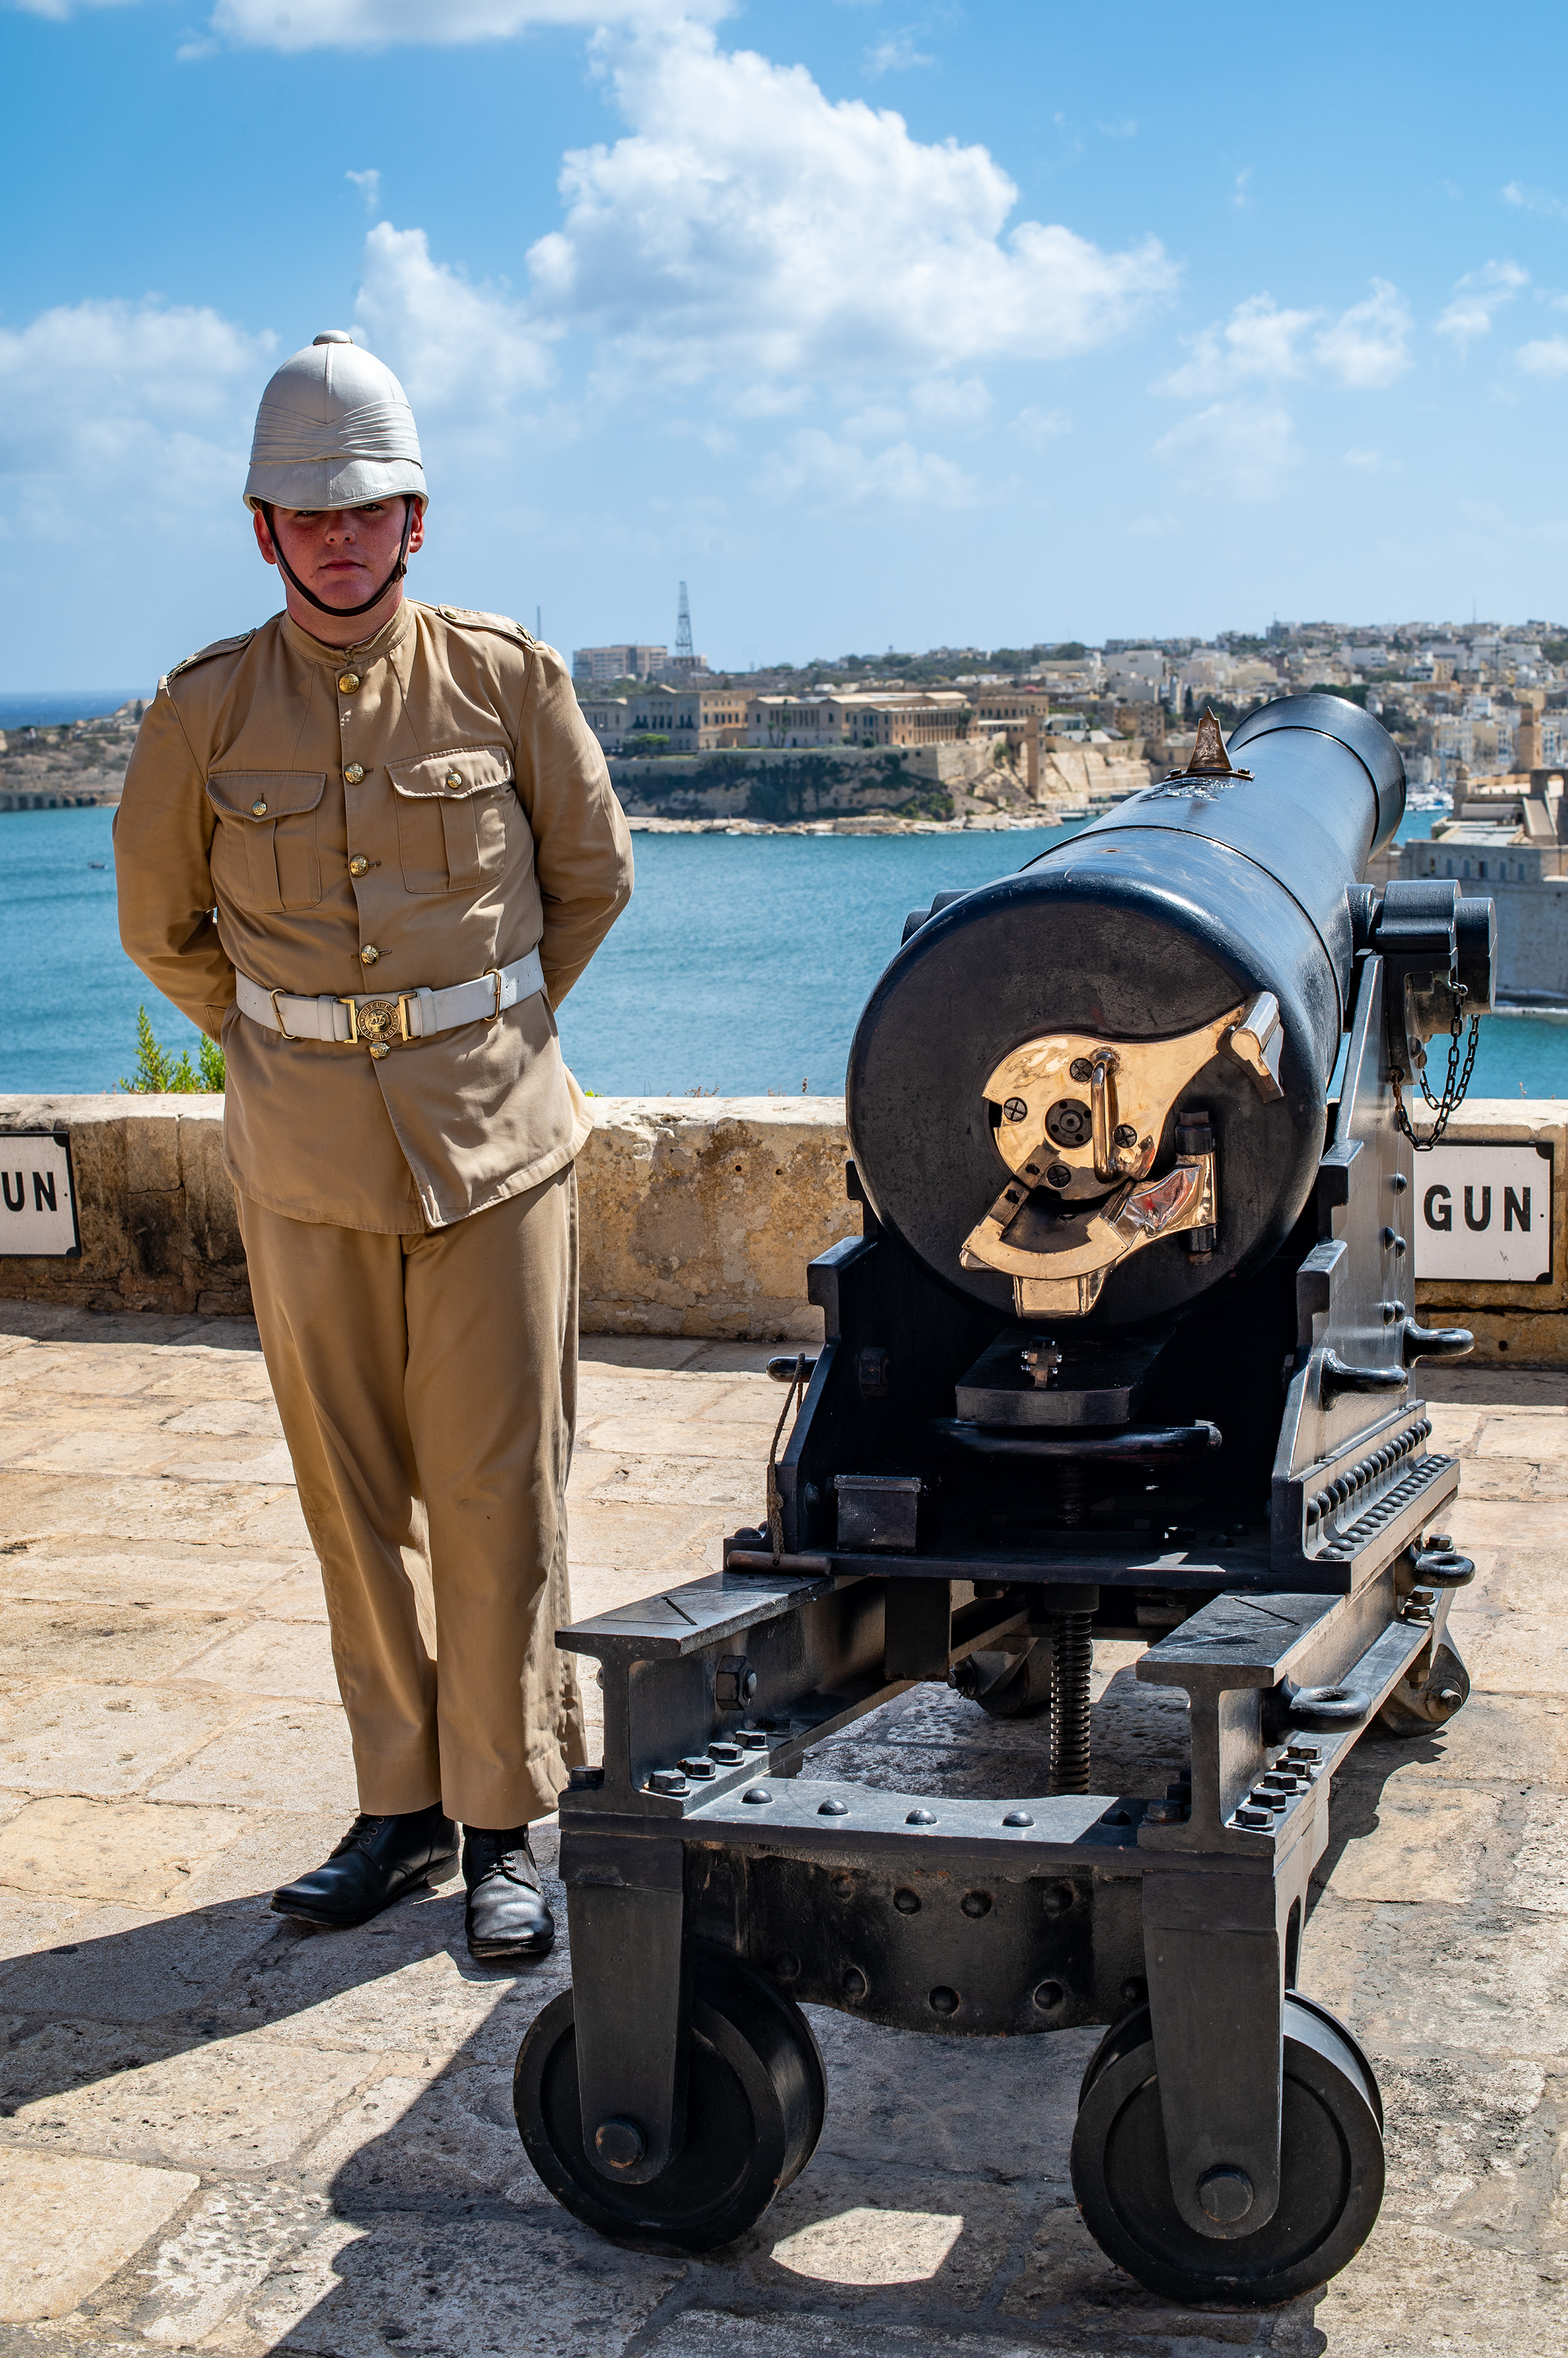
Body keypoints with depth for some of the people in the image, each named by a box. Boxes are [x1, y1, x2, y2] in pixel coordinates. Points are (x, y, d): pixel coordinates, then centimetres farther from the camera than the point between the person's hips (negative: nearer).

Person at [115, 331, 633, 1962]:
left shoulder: (506, 678, -2)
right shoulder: (203, 710, 1)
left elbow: (594, 877, 11)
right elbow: (162, 924, 14)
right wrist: (289, 1048, 12)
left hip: (494, 1135, -1)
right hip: (304, 1152, 2)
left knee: (498, 1491, 0)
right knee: (351, 1493, 8)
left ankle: (506, 1823, 11)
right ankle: (399, 1808, 21)